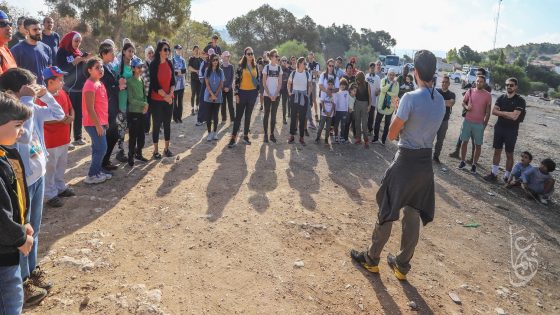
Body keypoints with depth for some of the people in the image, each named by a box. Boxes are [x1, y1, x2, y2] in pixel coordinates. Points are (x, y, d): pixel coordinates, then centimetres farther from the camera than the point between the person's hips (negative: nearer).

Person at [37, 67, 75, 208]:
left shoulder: (63, 93, 5)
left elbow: (71, 108, 16)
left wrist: (71, 117, -6)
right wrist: (61, 120, -25)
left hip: (64, 138, 8)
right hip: (50, 140, -8)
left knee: (62, 165, 21)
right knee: (50, 168, 4)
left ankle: (61, 187, 37)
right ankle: (50, 195, 14)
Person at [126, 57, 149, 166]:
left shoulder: (142, 80, 9)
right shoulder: (129, 81, -11)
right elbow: (131, 99, -14)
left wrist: (145, 105, -6)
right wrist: (144, 104, -13)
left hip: (142, 111, 6)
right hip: (133, 112, -6)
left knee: (141, 135, 13)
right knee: (133, 136, 0)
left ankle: (139, 153, 28)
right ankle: (131, 156, 11)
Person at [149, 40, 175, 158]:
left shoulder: (169, 64, 7)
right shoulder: (154, 64, -8)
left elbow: (173, 82, 6)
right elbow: (154, 84, -12)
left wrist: (170, 94, -9)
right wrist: (165, 96, -15)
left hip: (169, 99, 5)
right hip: (157, 100, -5)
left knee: (167, 123, 9)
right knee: (157, 124, 2)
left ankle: (166, 148, 20)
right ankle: (156, 150, 11)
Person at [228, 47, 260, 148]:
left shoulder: (255, 66, 8)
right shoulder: (241, 66, -4)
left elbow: (258, 79, 15)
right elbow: (236, 80, -7)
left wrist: (258, 91, 8)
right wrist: (236, 94, -12)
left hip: (252, 93, 4)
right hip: (242, 92, -4)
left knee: (248, 115, 10)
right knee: (238, 116, -4)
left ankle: (245, 136, 19)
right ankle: (233, 138, -1)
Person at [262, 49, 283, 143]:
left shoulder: (279, 68, 5)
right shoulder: (266, 67, -3)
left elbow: (280, 83, 5)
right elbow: (264, 83, -4)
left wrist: (275, 95, -6)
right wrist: (269, 95, -11)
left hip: (276, 95, 3)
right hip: (267, 95, -3)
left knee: (273, 115, 6)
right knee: (266, 114, 2)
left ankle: (272, 134, 12)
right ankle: (265, 134, 8)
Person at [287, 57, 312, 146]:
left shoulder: (307, 74, 1)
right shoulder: (293, 73, 0)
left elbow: (310, 86, 11)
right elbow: (289, 84, 13)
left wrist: (308, 95, 3)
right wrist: (290, 93, 4)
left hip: (304, 98, 1)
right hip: (294, 97, -1)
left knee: (302, 118, 2)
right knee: (293, 116, 2)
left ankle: (301, 137, 9)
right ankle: (291, 136, 11)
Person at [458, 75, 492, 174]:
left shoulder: (487, 95, -5)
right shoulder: (470, 91, 1)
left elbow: (488, 111, -1)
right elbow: (463, 102, 13)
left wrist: (485, 123, -3)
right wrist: (466, 107, -10)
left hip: (479, 123, -2)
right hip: (467, 121, 2)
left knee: (478, 145, 3)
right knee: (464, 141, 7)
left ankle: (474, 164, 12)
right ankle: (462, 161, 20)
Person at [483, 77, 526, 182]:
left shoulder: (520, 100, -9)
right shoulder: (501, 98, 5)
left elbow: (514, 116, -19)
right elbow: (494, 111, -4)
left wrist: (501, 112, -9)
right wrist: (507, 114, -14)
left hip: (511, 130, -4)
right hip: (499, 128, 4)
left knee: (509, 154, 4)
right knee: (497, 151, 10)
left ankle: (507, 177, 12)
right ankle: (493, 174, 18)